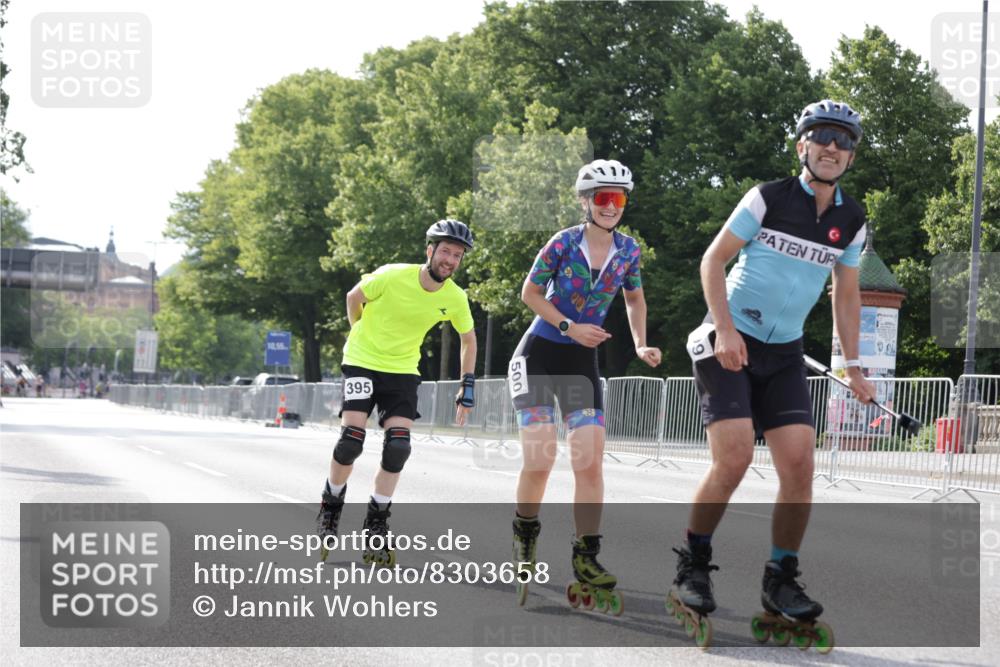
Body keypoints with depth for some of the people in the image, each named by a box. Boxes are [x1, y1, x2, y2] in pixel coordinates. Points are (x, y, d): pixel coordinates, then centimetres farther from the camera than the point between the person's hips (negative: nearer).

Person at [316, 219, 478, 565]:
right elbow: (354, 297, -2)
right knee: (351, 439, -16)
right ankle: (330, 507, 10)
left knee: (398, 446, -13)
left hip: (403, 369, 3)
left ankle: (376, 524, 2)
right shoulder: (392, 276, -22)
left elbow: (468, 339, 9)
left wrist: (468, 383, 3)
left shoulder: (455, 298, -11)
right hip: (363, 362, -3)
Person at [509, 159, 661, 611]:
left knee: (590, 463, -8)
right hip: (539, 353, -4)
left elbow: (635, 298, 16)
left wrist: (640, 345, 3)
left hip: (582, 361, 4)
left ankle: (586, 564, -4)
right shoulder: (564, 243, -13)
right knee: (540, 459, -14)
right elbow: (530, 292, -5)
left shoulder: (628, 250, -1)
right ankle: (524, 540, 13)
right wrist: (569, 327, -16)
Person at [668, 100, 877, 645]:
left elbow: (846, 293, 17)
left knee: (800, 467, -7)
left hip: (784, 354, 5)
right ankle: (691, 569, 0)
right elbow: (713, 259, -6)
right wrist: (725, 328, -17)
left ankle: (781, 580, 8)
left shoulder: (851, 221, 6)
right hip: (728, 343, -5)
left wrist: (853, 365, 12)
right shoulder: (769, 198, -9)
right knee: (734, 459, -17)